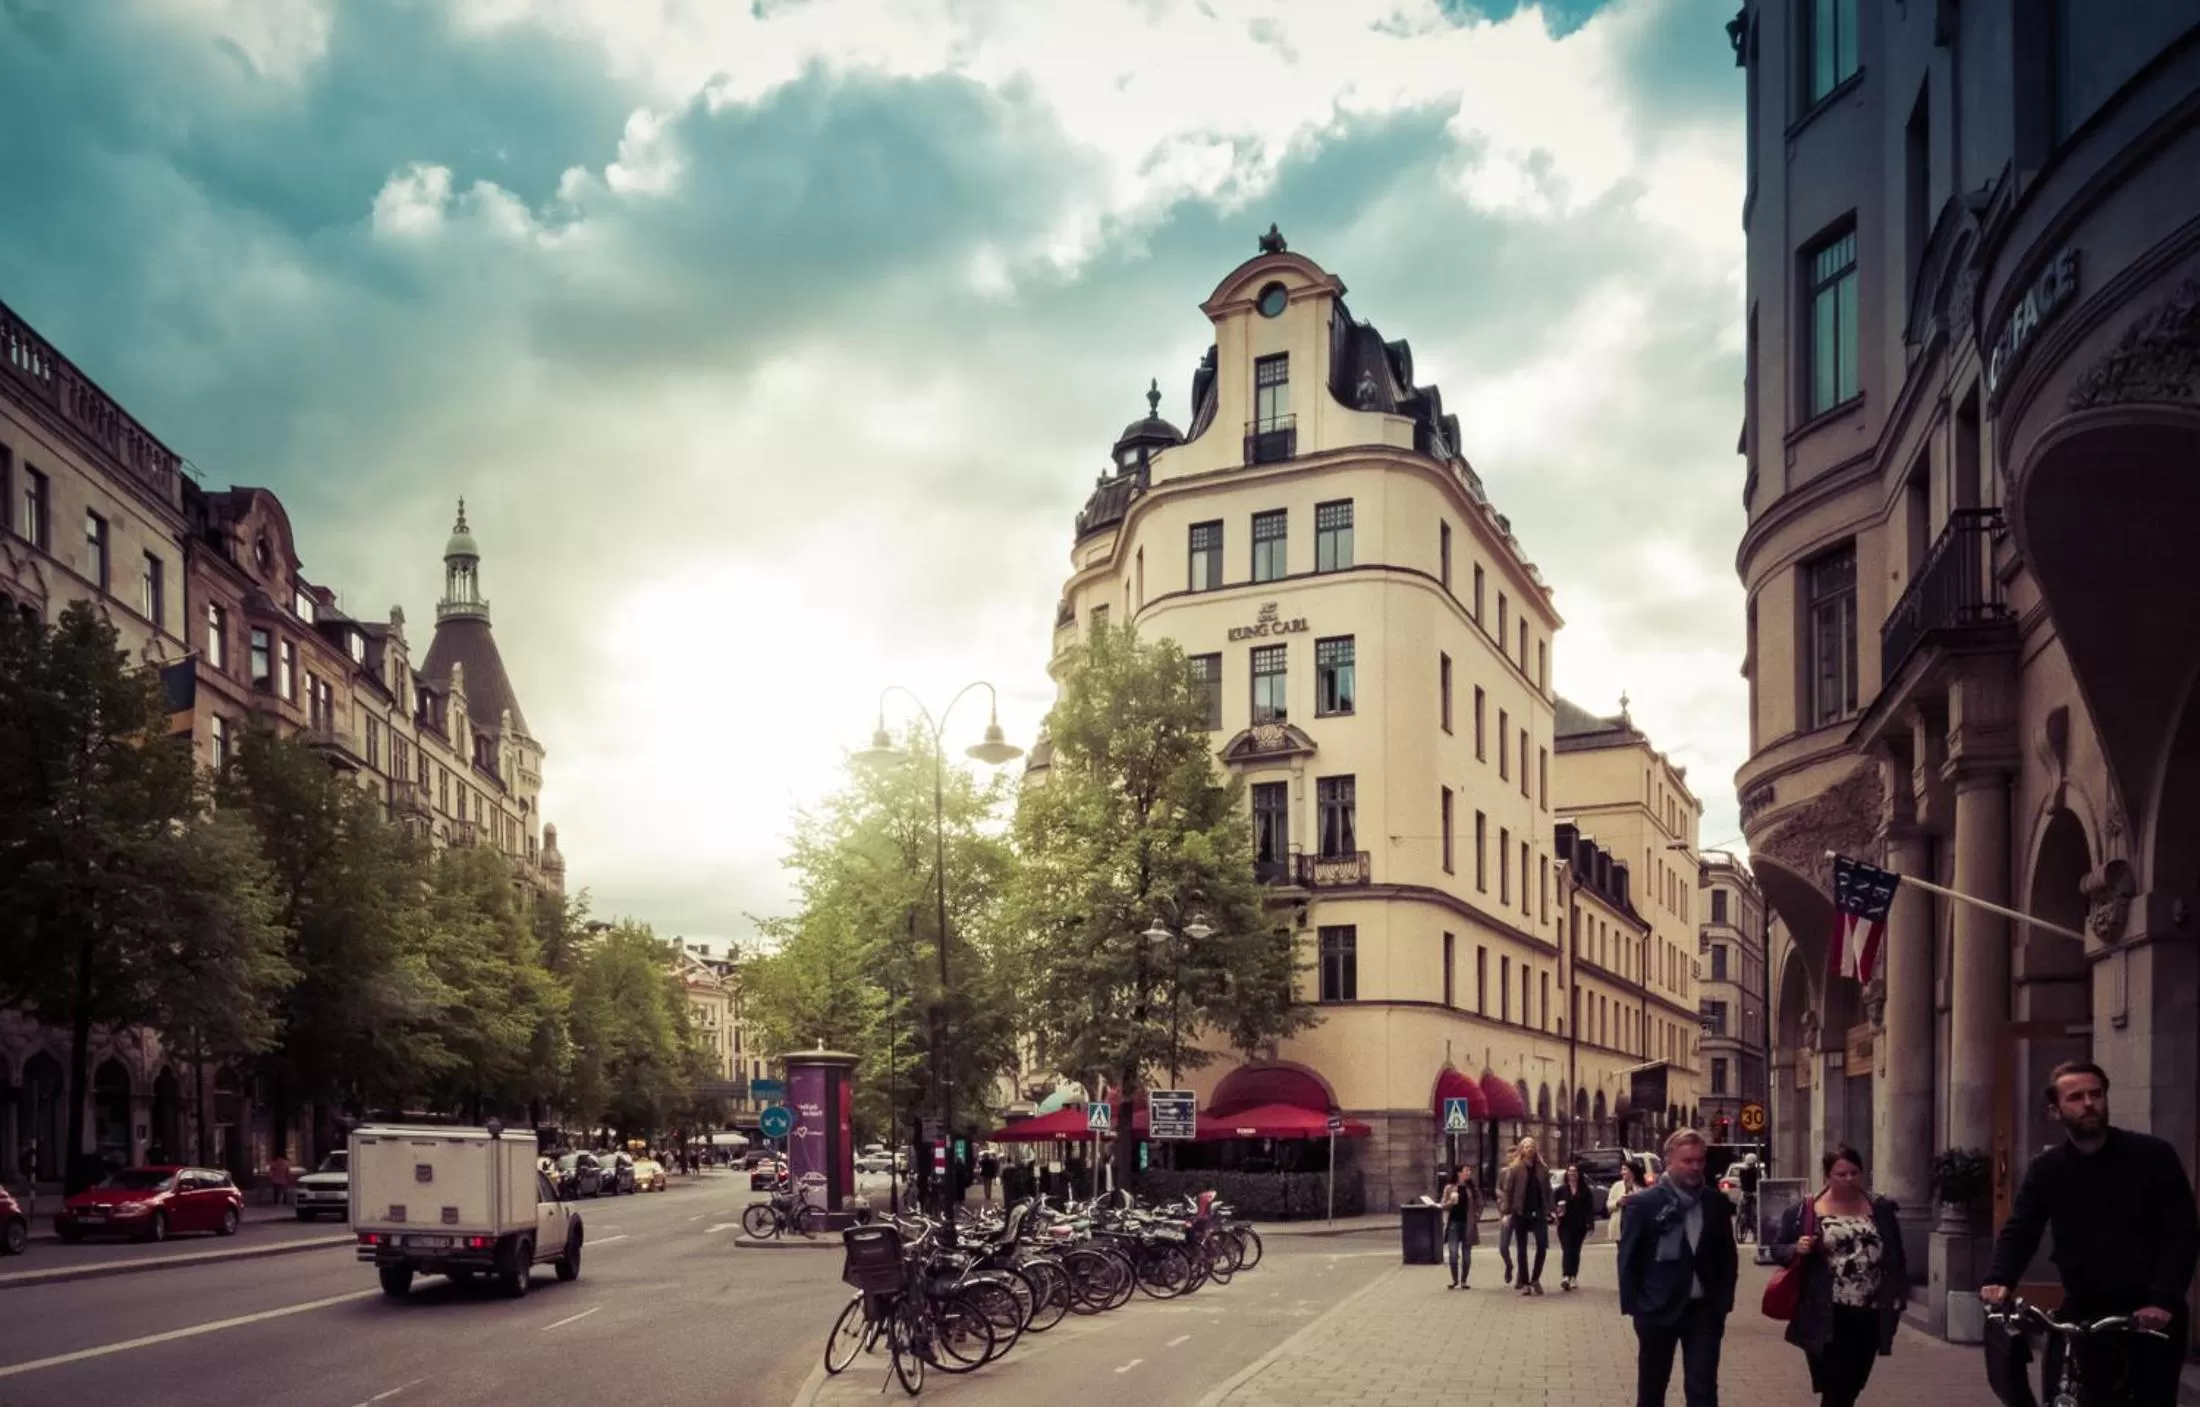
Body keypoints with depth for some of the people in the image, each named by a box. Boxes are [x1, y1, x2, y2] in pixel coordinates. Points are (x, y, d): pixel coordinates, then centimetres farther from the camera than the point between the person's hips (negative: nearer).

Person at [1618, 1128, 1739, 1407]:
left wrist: (1723, 1302, 1)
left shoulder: (1716, 1203, 3)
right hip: (1658, 1310, -2)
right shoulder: (1643, 1203, -8)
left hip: (1703, 1310, 2)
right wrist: (1633, 1307, -10)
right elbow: (1628, 1259, -6)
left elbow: (1728, 1256, 9)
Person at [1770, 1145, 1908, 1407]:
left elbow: (1895, 1257, 12)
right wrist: (1797, 1249, -16)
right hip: (1826, 1317, -3)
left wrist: (1898, 1297, 3)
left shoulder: (1880, 1209, 8)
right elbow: (1777, 1249, 5)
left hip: (1869, 1315, 4)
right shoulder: (1804, 1212, -2)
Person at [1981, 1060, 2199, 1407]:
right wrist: (1998, 1280, -23)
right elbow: (2019, 1231, -2)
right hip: (2083, 1312, 2)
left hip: (2149, 1315, -2)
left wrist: (2164, 1300, -22)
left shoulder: (2153, 1156, -5)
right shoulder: (2046, 1169, 3)